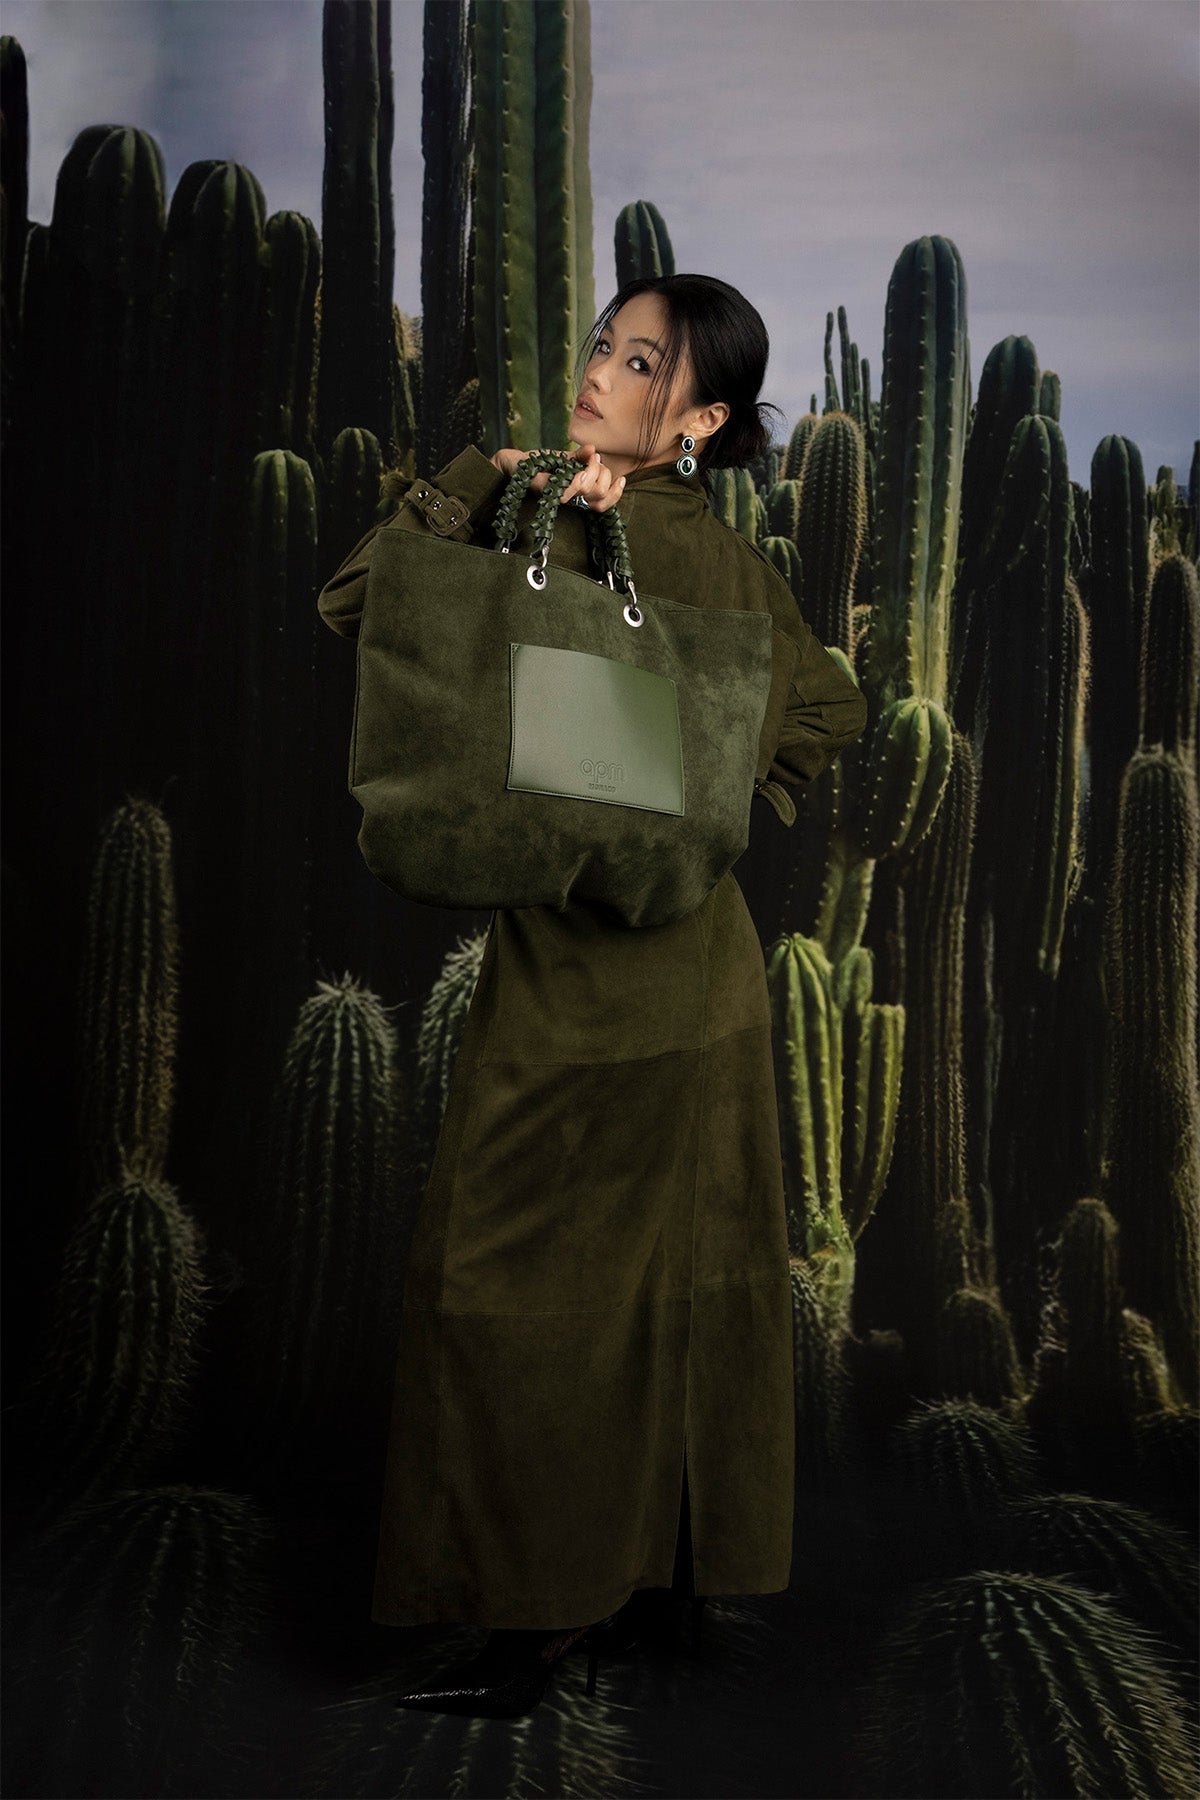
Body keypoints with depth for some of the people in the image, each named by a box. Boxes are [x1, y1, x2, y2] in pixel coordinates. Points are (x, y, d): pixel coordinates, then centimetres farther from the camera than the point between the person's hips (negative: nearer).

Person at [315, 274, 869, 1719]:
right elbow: (829, 708, 19)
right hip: (705, 958, 9)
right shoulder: (731, 557, 8)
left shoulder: (565, 542, -17)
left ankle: (538, 1616, 8)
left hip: (578, 962, -9)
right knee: (681, 1264, 15)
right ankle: (667, 1565, 30)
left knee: (512, 1276, 1)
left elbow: (354, 608, -16)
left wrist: (480, 484, -13)